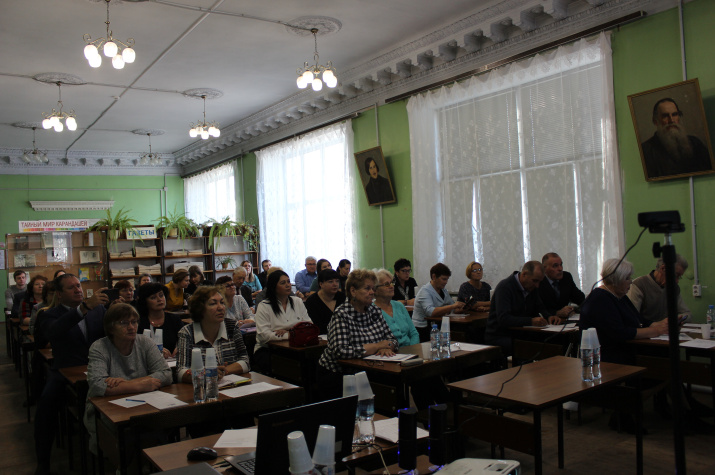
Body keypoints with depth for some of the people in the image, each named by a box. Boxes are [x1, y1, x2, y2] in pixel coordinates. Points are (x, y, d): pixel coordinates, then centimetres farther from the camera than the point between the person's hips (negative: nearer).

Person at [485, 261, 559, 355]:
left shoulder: (532, 287, 10)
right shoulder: (504, 287, -16)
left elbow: (540, 308, 20)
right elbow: (503, 319, -26)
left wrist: (549, 316, -4)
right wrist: (531, 321, -36)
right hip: (498, 337, -7)